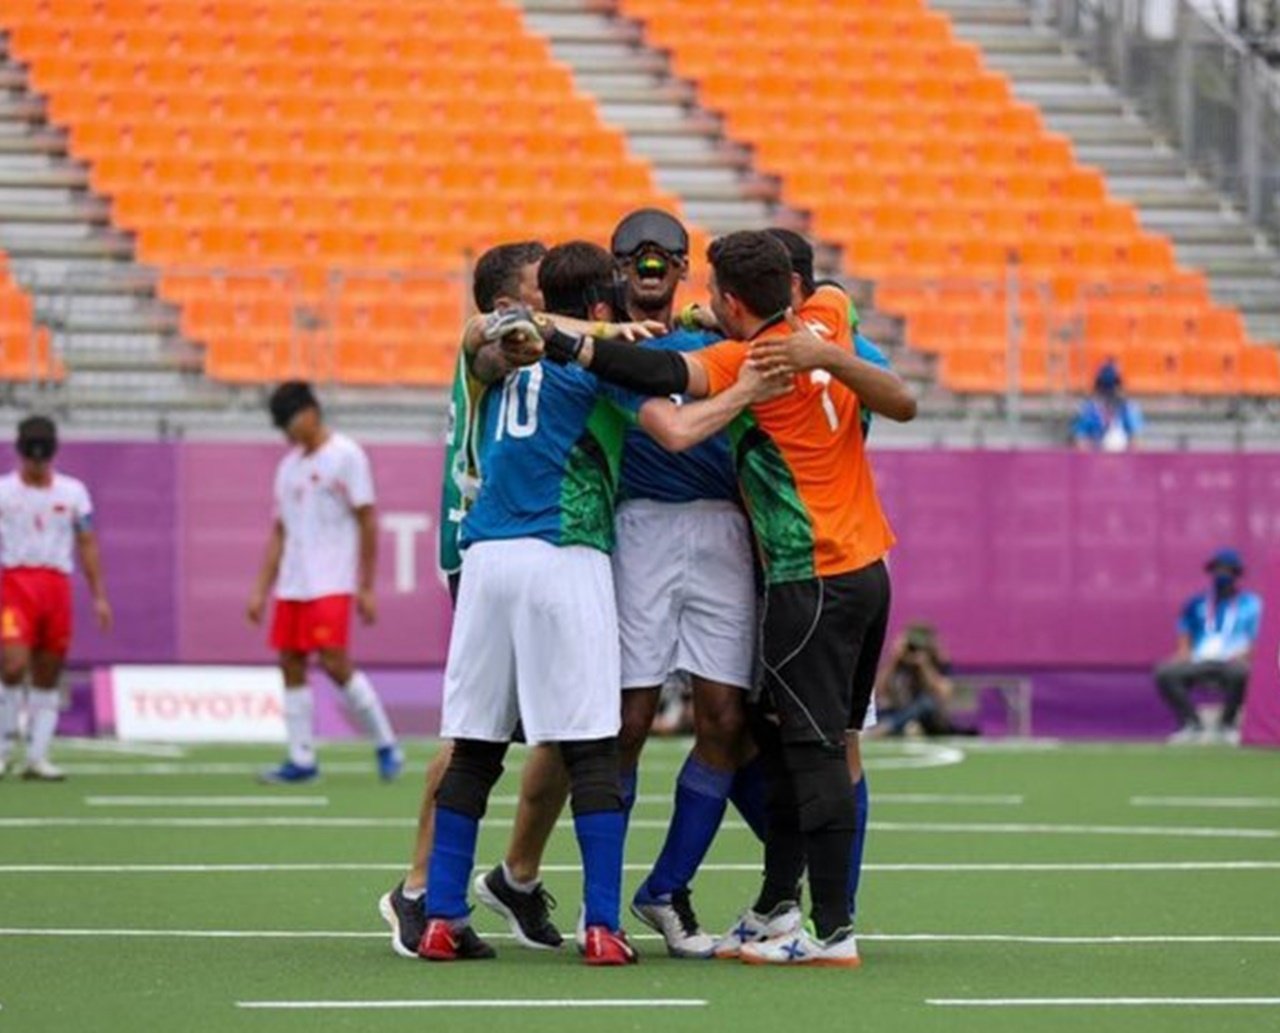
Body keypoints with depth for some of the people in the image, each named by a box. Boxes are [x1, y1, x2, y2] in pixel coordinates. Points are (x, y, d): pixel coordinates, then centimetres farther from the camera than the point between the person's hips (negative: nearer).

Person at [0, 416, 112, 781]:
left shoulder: (73, 492, 10)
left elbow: (88, 545, 11)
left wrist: (99, 596, 6)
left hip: (57, 586, 3)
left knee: (47, 679, 4)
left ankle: (37, 758, 6)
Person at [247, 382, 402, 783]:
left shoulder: (346, 456, -3)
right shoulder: (289, 466, 17)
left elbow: (368, 522, -5)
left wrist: (367, 588, -8)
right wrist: (261, 590, 12)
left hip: (331, 584, -7)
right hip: (292, 585, 7)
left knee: (334, 662, -15)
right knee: (291, 664, 2)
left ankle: (386, 746, -2)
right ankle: (301, 759, 5)